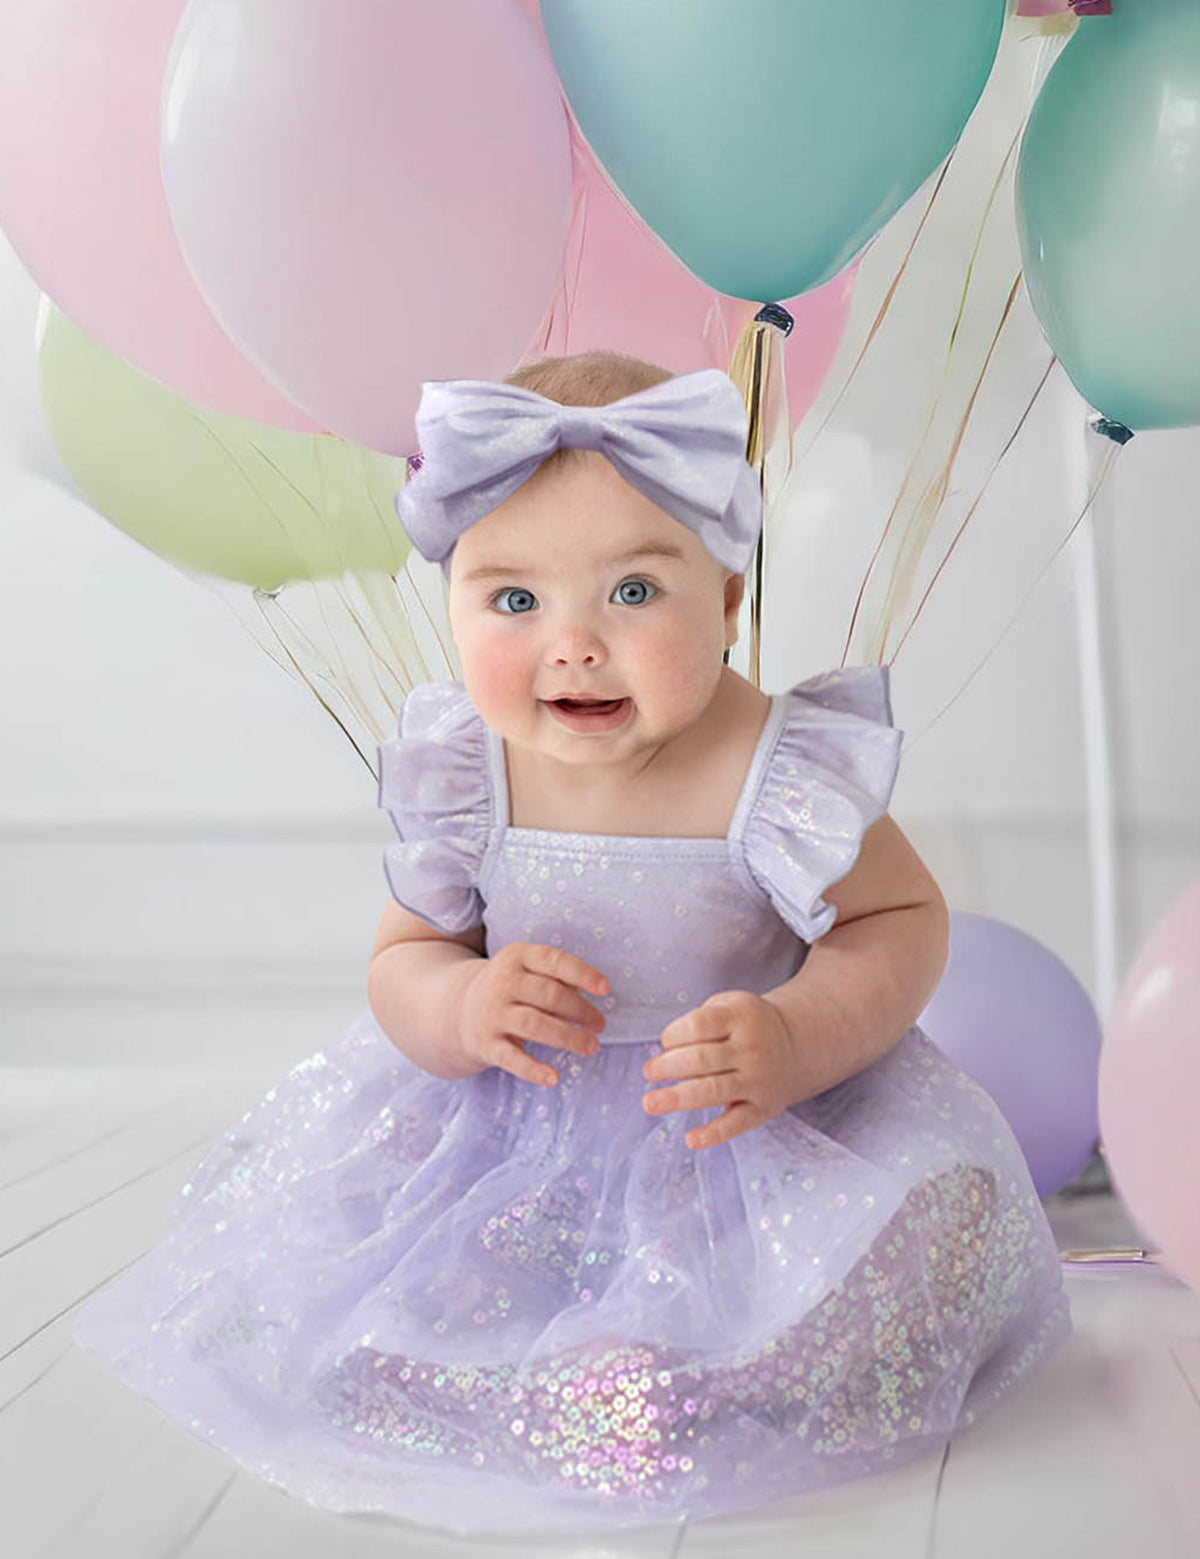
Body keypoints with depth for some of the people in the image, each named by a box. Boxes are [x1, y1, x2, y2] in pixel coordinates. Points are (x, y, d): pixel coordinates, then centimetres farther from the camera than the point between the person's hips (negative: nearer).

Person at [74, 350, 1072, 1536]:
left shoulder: (781, 774, -22)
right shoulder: (461, 775, -13)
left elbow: (904, 920, -9)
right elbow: (402, 958, -1)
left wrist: (798, 1038, -28)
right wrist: (461, 1008, -27)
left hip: (749, 1122, -2)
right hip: (511, 1118, 3)